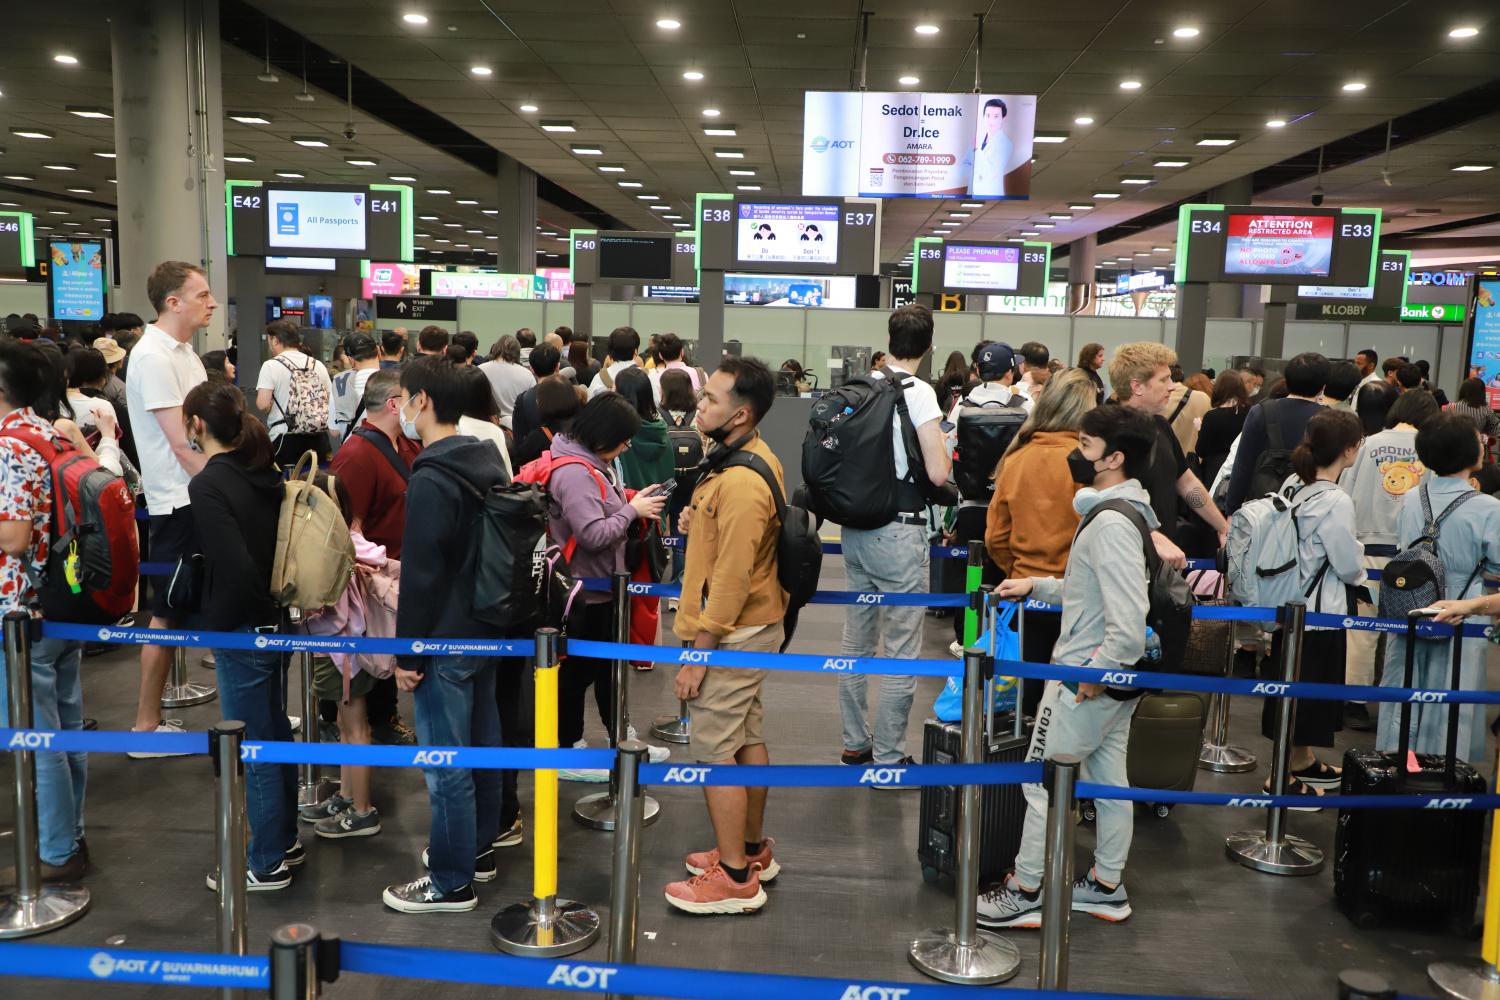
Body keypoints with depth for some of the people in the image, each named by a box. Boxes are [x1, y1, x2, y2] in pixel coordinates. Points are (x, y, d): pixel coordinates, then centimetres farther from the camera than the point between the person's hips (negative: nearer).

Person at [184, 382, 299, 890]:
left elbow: (233, 567, -26)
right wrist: (272, 603, 12)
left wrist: (213, 623, -12)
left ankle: (268, 863, 16)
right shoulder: (265, 472, 5)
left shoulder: (207, 485, -18)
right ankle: (285, 841, 34)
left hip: (242, 632, -8)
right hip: (275, 620, 8)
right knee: (276, 733, 19)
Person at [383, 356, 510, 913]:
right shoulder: (487, 464, 8)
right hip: (487, 628, 9)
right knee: (483, 745, 18)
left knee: (446, 764, 1)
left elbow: (421, 576, -20)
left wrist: (408, 654, -13)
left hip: (446, 638, -9)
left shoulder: (430, 480, -20)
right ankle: (478, 850, 33)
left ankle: (451, 883, 11)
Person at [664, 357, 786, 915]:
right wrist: (701, 523, 6)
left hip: (734, 633, -10)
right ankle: (754, 849, 33)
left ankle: (735, 878, 10)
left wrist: (698, 654, -21)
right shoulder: (754, 457, 7)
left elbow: (731, 580, -25)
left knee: (715, 750, -1)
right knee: (747, 738, 19)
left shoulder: (741, 482, -25)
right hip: (753, 625, 10)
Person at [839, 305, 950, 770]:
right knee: (901, 648, 2)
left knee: (856, 639, 15)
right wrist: (944, 448, 3)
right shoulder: (919, 393, -13)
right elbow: (937, 474, -16)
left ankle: (856, 742, 27)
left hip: (856, 527, 7)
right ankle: (888, 757, 8)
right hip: (898, 531, -7)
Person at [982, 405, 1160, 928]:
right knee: (1110, 780, 18)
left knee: (1042, 783, 3)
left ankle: (1024, 893, 15)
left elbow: (1128, 624, -31)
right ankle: (1107, 887, 32)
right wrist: (1036, 586, 13)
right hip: (1118, 678, 10)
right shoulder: (1135, 510, 7)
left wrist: (1094, 675, -20)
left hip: (1084, 678, -10)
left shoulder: (1111, 523, -24)